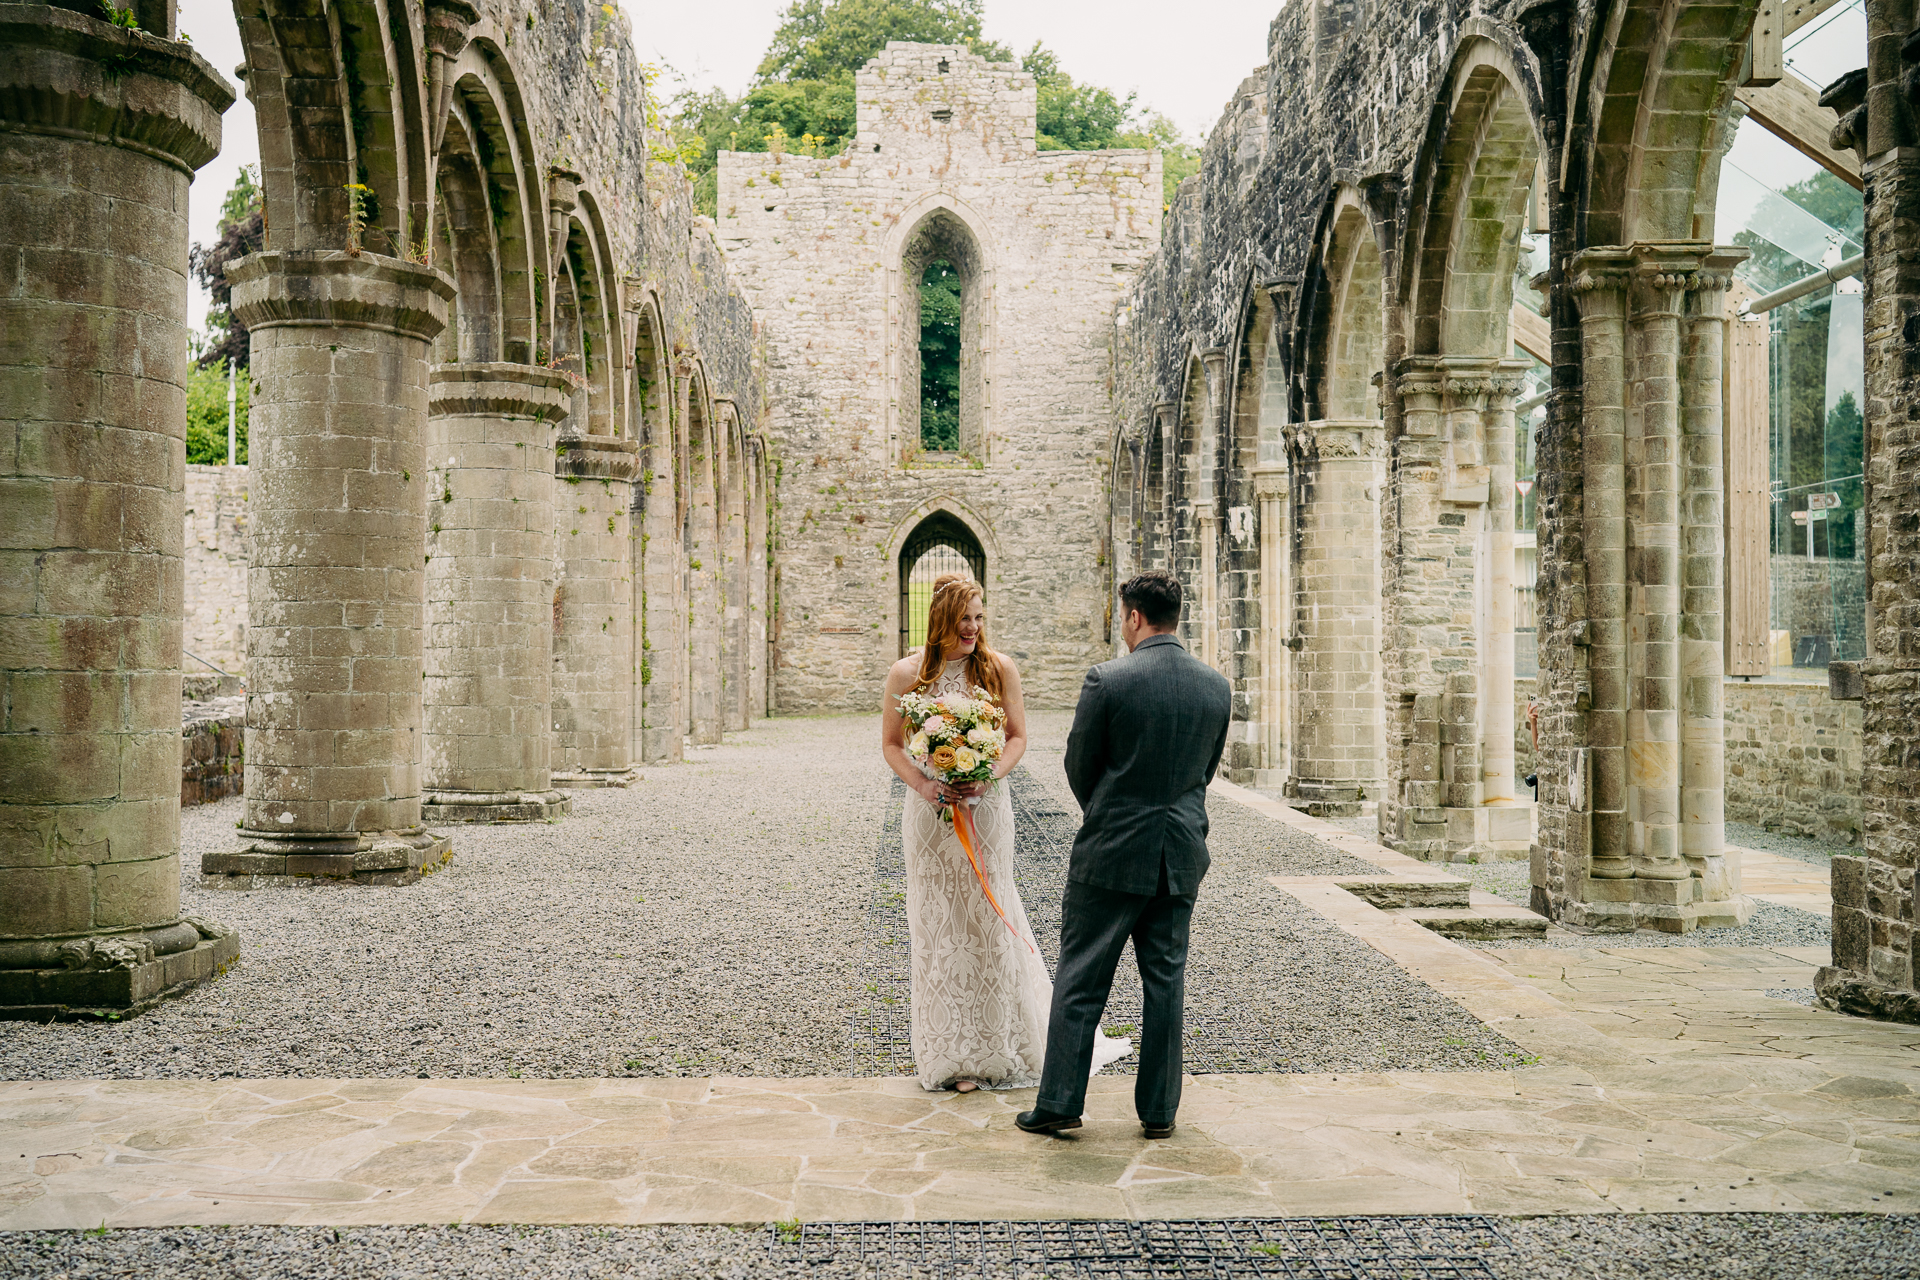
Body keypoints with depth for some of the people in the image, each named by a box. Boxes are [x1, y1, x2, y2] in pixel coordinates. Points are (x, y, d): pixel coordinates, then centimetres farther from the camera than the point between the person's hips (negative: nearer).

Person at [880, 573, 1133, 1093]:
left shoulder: (999, 668, -2)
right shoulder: (906, 673, -1)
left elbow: (1018, 737, 2)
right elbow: (891, 744, 4)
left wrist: (987, 777, -15)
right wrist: (923, 785, -12)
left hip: (986, 810, -1)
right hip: (930, 813, 1)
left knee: (988, 919, 3)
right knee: (939, 924, 6)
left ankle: (998, 1046, 18)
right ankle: (952, 1054, 18)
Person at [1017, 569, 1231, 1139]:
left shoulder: (1107, 679, -14)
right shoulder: (1217, 686, 1)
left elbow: (1078, 764, -4)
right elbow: (1207, 768, 10)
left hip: (1112, 853, -4)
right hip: (1182, 855, 4)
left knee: (1080, 980, 6)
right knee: (1166, 980, 11)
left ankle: (1059, 1103, 11)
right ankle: (1159, 1110, 17)